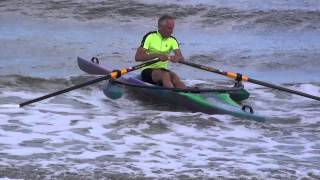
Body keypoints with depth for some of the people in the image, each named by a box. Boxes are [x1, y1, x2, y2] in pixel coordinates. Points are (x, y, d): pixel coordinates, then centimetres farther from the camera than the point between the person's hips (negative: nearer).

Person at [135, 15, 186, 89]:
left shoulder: (172, 40, 8)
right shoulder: (150, 37, -7)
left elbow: (181, 58, -5)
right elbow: (137, 57, -16)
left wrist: (177, 58, -30)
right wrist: (157, 55, -27)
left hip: (163, 70, 4)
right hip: (148, 71, -4)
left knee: (175, 78, -27)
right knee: (165, 74, -33)